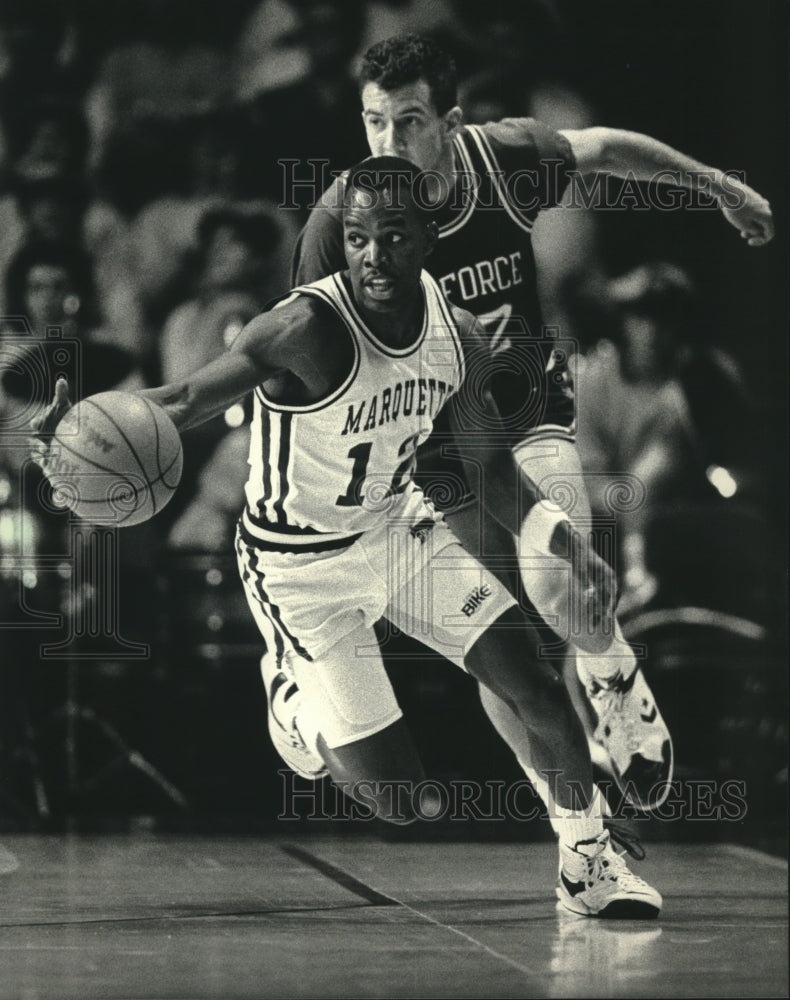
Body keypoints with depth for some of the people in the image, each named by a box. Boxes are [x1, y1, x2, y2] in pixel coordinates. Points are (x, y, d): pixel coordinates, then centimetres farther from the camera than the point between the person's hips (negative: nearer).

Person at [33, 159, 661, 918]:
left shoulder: (456, 333, -9)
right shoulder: (307, 329, -29)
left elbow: (491, 467, 4)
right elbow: (188, 400, -33)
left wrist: (564, 540, -12)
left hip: (400, 527, 5)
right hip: (301, 565, -5)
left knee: (536, 685, -7)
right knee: (396, 799, -7)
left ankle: (587, 862, 18)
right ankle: (294, 699, 27)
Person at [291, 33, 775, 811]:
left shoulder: (507, 159, -16)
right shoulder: (337, 221, -20)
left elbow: (604, 149, 6)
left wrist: (723, 189, 18)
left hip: (533, 408, 0)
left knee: (554, 591, -24)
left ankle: (616, 683, 10)